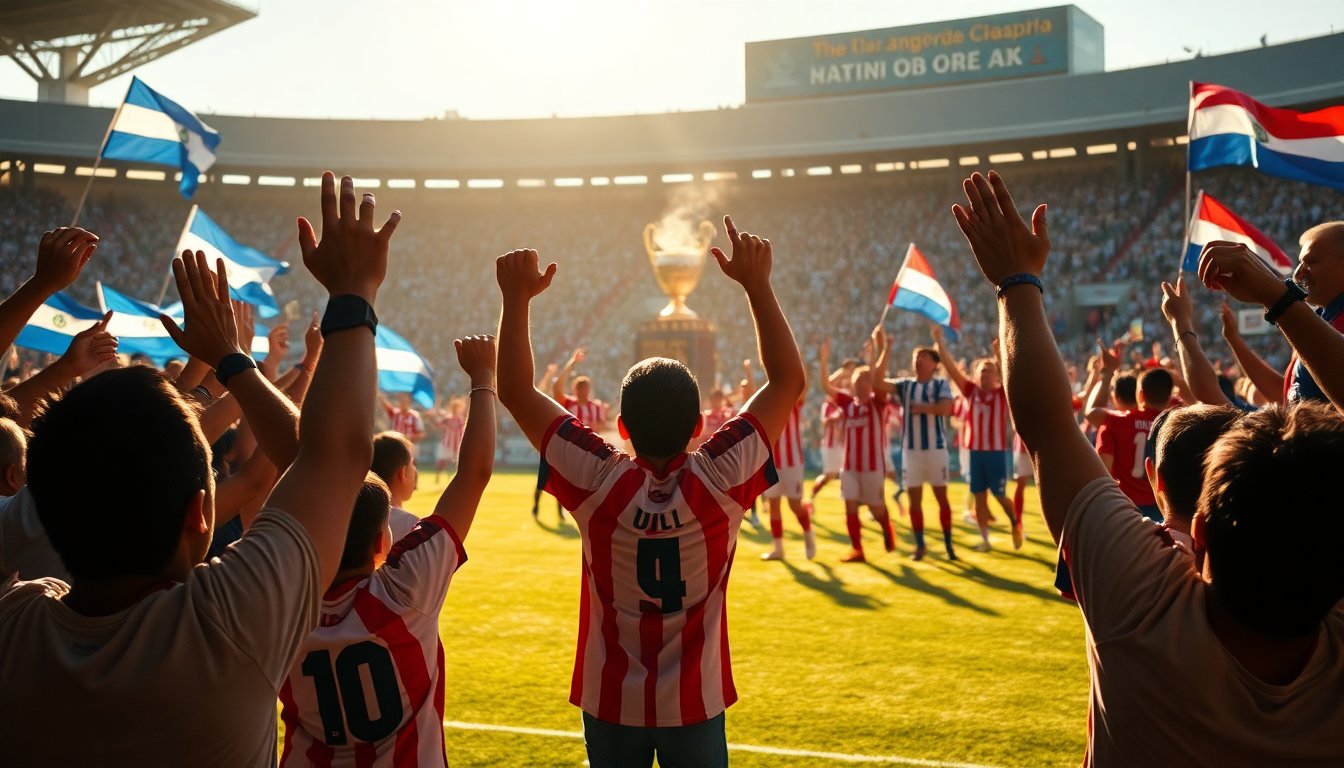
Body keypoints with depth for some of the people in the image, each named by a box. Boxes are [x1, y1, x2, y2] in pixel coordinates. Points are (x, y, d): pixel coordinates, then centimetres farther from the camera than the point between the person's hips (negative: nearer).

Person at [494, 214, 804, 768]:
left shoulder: (596, 483, -18)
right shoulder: (720, 479, -19)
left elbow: (516, 391, -11)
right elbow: (788, 381, -10)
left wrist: (517, 297, -10)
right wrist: (757, 285, -9)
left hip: (611, 706, 1)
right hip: (695, 706, 0)